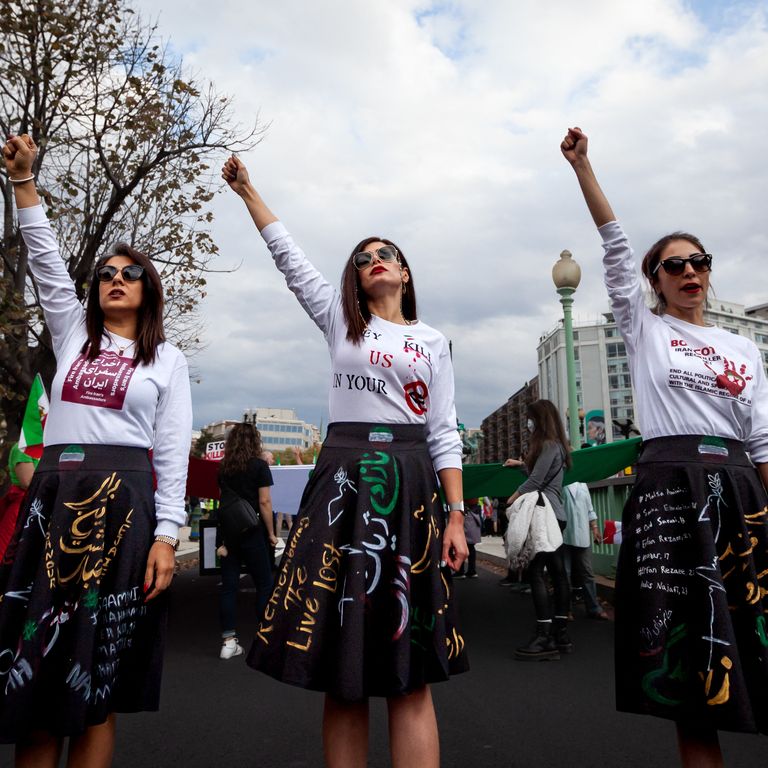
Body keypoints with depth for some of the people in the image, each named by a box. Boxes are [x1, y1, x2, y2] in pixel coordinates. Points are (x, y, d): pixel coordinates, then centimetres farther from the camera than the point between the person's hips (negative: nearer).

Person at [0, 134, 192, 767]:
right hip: (52, 493, 3)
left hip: (122, 500, -3)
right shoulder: (72, 333, 17)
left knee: (95, 663, 0)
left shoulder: (167, 359, 7)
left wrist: (166, 535, -8)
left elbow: (173, 452, 0)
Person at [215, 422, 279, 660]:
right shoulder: (259, 466, -7)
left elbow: (223, 499, 12)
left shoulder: (223, 468, 8)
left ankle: (228, 641, 7)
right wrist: (271, 533, -3)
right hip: (252, 534, -5)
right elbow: (264, 502, -10)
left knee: (228, 586, 6)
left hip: (227, 533, 5)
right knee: (264, 584, 6)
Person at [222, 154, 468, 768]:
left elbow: (444, 432, 8)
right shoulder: (340, 320, 14)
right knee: (339, 655, 1)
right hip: (342, 479, 1)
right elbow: (287, 254, 15)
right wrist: (246, 189, 15)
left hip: (411, 485, 0)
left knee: (409, 668, -2)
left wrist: (456, 515, 0)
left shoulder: (433, 341, 13)